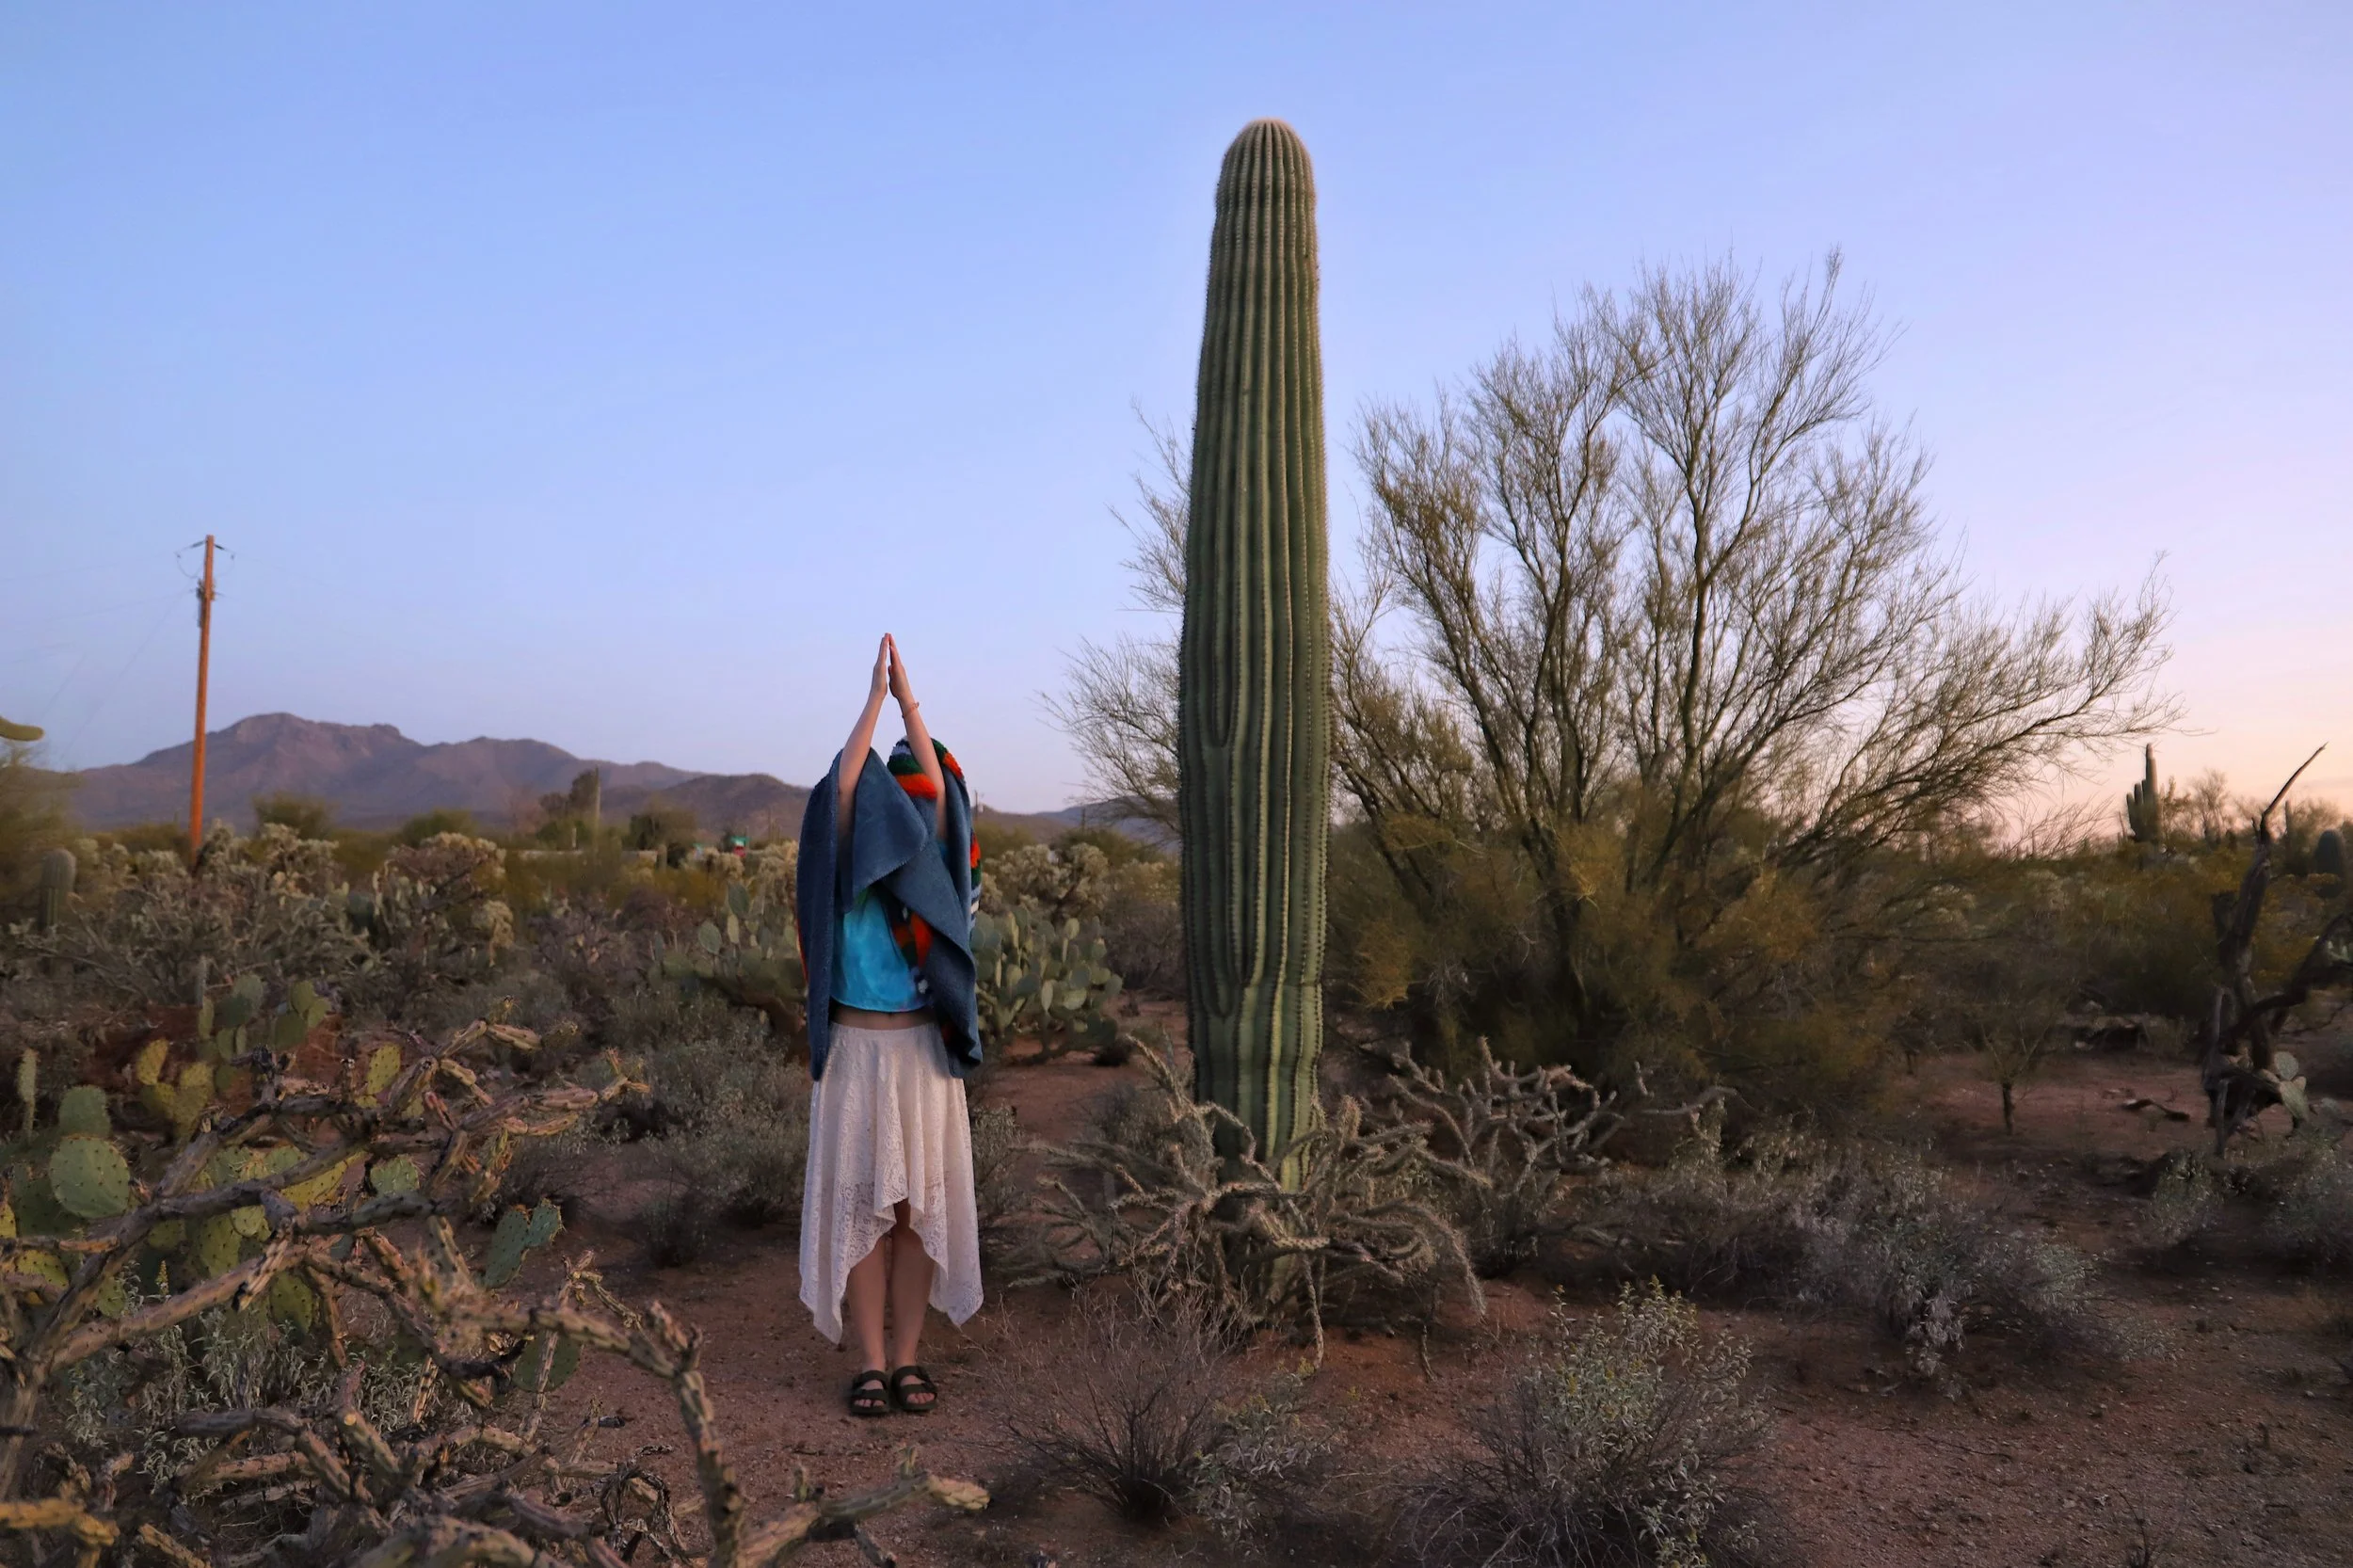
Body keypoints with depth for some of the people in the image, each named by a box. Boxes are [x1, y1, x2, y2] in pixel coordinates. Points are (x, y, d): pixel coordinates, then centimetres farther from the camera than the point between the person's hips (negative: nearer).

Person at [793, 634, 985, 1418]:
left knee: (920, 1204, 5)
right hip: (856, 1052, -1)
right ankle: (870, 1363, 13)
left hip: (924, 1053, 2)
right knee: (859, 1205, 3)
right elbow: (843, 786, -12)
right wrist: (874, 695, -11)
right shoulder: (847, 877, -1)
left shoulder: (931, 876, 3)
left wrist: (908, 696, -8)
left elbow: (937, 784, -6)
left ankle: (907, 1358, 16)